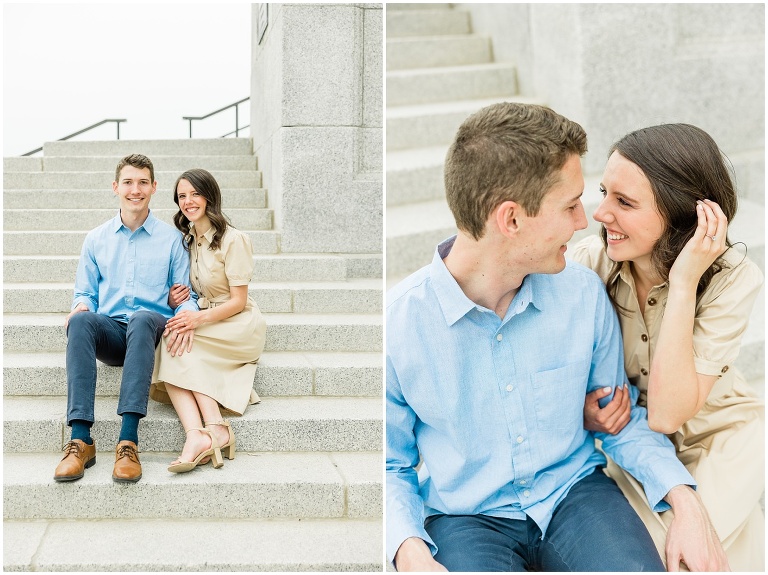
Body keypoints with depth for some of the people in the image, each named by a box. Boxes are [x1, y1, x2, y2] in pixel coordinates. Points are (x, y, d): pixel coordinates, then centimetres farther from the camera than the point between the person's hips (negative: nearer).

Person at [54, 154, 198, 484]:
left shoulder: (170, 238, 13)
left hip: (152, 329, -2)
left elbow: (185, 294, 10)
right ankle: (80, 440, -43)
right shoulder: (96, 239, 19)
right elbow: (85, 292, 19)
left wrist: (187, 312, -15)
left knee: (142, 317, -39)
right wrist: (81, 305, -6)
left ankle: (129, 441, -48)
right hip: (109, 332, 2)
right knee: (81, 321, -34)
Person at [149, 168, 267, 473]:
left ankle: (215, 428, -32)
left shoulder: (232, 239, -10)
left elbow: (238, 301, -13)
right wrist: (175, 299, -7)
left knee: (176, 340, -29)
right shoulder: (187, 240, 13)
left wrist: (198, 318, -28)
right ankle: (197, 437, -43)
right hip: (203, 320, 6)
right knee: (170, 345, -27)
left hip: (238, 326, -6)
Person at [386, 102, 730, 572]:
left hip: (574, 493, 4)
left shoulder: (584, 292, -3)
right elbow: (391, 466, -1)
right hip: (467, 515, -3)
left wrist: (684, 499, -6)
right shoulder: (399, 321, -14)